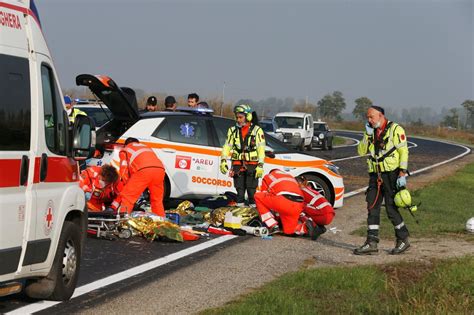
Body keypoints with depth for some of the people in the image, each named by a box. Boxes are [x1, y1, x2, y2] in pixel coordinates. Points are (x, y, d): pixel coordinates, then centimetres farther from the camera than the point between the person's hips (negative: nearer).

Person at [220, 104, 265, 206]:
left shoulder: (257, 130, 1)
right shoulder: (233, 130, 11)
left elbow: (261, 149, -3)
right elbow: (227, 146, 11)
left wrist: (260, 165, -11)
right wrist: (223, 161, -1)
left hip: (252, 165, -3)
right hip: (237, 165, 3)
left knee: (252, 191, -6)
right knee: (240, 190, 5)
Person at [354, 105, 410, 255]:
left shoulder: (395, 129, -6)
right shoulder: (372, 132, 14)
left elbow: (403, 151, -10)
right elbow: (361, 151, 9)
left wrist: (402, 174, -17)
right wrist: (367, 135, -4)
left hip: (391, 175, -7)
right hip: (375, 175, 7)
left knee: (391, 209, -6)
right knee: (372, 208, 2)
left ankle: (403, 240, 8)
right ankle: (371, 242, 4)